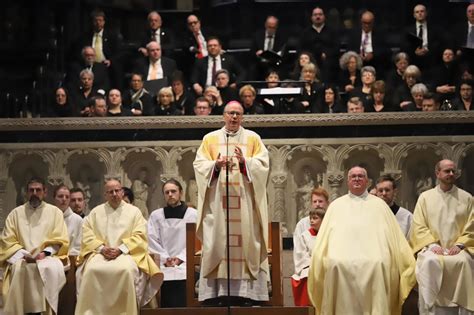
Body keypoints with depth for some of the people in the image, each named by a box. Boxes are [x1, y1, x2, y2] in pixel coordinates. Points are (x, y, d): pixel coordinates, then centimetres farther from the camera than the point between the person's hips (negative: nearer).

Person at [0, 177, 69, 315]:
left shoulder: (54, 212, 13)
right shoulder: (16, 213, 14)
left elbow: (60, 240, 6)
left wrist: (45, 252, -11)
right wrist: (23, 254, -11)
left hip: (47, 257, 0)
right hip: (21, 258, 0)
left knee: (52, 268, -36)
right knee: (19, 269, -36)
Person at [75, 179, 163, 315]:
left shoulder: (134, 211, 11)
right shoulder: (96, 212, 16)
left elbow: (139, 236, 0)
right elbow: (87, 234, 6)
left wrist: (120, 249, -12)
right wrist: (101, 248, -10)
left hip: (126, 253, -1)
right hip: (100, 253, 2)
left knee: (127, 270, -36)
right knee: (91, 269, -32)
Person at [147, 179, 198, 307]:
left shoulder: (192, 214, 5)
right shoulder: (156, 215, 10)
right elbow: (153, 240, 4)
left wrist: (180, 258, -9)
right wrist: (165, 258, -7)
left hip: (185, 265, -1)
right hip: (163, 267, 1)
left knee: (182, 303, -15)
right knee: (166, 304, -10)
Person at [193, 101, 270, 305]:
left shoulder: (253, 138, 11)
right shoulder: (210, 138, 13)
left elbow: (262, 165, 0)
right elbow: (199, 164, 4)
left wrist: (244, 161, -17)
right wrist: (215, 165, -14)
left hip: (245, 201, 0)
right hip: (217, 201, 0)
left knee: (246, 241, -6)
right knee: (217, 242, -6)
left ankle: (246, 292, -6)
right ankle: (217, 292, -6)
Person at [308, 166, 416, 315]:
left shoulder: (379, 204, 20)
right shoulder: (336, 205, 21)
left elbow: (394, 236, 17)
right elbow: (323, 238, 17)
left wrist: (405, 261, 6)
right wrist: (320, 259, 2)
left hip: (372, 258, 0)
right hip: (343, 258, 1)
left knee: (379, 264, -26)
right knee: (336, 264, -25)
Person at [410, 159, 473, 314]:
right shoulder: (425, 197, 11)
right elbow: (418, 226, 5)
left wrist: (459, 245, -8)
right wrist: (432, 244, -10)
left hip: (457, 249, 0)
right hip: (432, 248, 0)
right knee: (430, 262, -35)